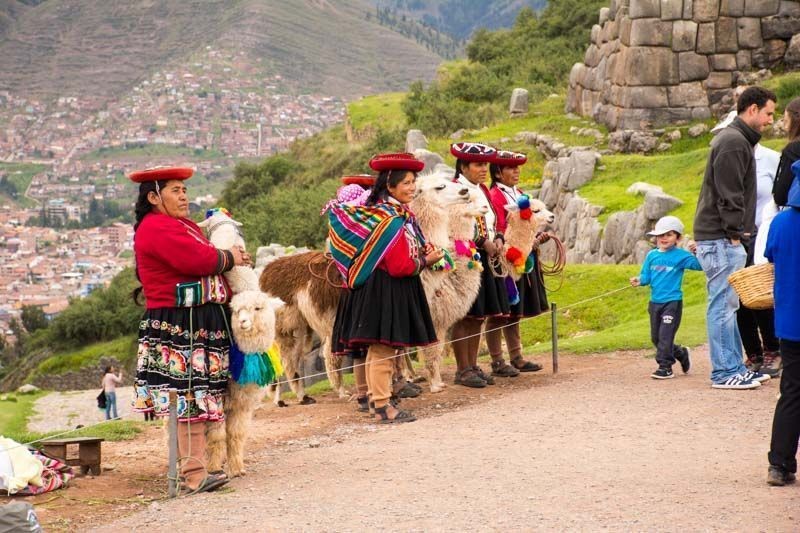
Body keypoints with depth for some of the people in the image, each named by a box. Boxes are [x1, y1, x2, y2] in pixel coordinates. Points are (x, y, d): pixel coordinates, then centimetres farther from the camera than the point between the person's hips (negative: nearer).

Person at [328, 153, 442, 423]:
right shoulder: (392, 219, -20)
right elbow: (400, 266, -22)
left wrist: (423, 251, 4)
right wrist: (426, 261, -7)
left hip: (374, 287, 10)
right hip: (387, 291, -10)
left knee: (379, 349, 18)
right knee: (384, 348, -5)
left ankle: (376, 397, 27)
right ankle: (382, 407, -1)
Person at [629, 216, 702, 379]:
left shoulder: (680, 255, -7)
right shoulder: (652, 255, 8)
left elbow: (699, 265, -15)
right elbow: (646, 276, 10)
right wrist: (639, 280, -10)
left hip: (672, 302, -6)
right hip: (655, 302, 6)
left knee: (665, 335, -9)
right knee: (655, 337, 14)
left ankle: (665, 367, -1)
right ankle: (680, 354, 33)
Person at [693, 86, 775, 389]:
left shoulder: (737, 140, 20)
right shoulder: (734, 142, -14)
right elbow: (728, 194, -19)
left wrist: (738, 233, 18)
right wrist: (735, 233, -18)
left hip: (724, 239, 11)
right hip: (721, 239, -11)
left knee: (727, 305, 13)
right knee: (722, 305, -7)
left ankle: (734, 367, 18)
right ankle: (725, 372, -5)